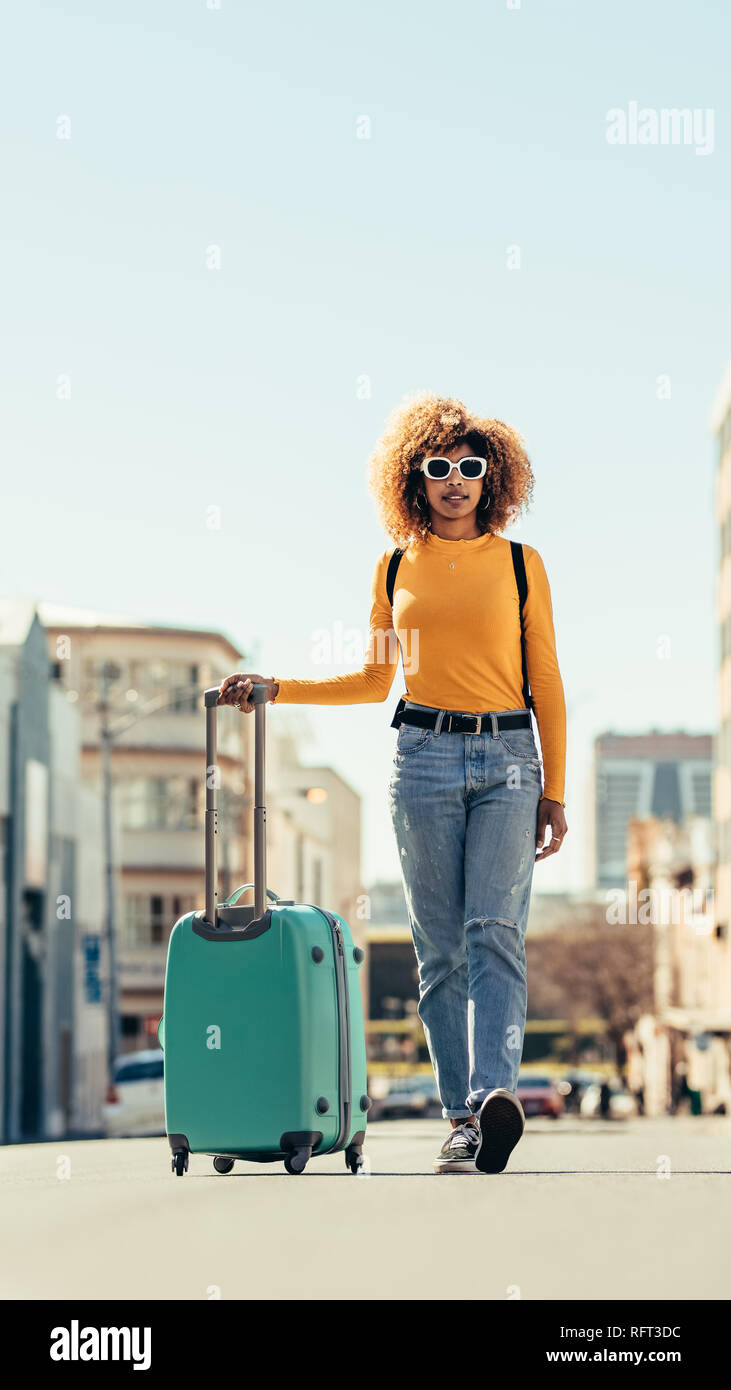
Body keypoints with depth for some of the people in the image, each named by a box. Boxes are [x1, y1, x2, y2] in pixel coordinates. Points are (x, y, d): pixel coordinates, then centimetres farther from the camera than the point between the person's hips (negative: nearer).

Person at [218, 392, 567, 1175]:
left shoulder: (520, 565, 7)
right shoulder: (396, 568, 11)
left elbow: (545, 684, 7)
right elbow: (373, 680, 19)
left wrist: (555, 791, 3)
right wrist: (272, 689, 11)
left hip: (507, 760, -2)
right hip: (424, 757, 2)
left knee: (495, 930, -17)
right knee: (440, 947, 0)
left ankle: (495, 1094, -31)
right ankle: (462, 1118, 4)